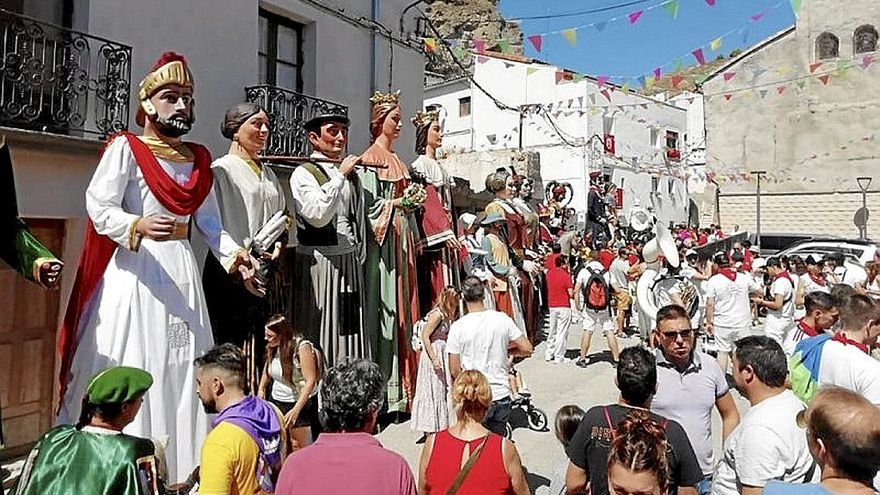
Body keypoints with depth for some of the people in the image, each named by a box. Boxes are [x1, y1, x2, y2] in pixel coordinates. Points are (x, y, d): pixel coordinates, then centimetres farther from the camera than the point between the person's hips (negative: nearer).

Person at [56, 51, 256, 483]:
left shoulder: (199, 158, 15)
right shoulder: (126, 147, -2)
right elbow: (99, 208, -12)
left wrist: (233, 253, -2)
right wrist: (139, 226, -30)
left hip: (182, 273, 5)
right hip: (134, 271, -5)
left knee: (182, 367, 6)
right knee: (134, 367, -5)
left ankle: (181, 469, 16)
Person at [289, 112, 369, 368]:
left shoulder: (352, 175, 15)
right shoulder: (303, 173, -5)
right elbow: (318, 215, -21)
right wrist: (339, 176, -16)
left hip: (349, 262, 6)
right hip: (318, 262, -6)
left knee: (352, 329, 9)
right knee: (322, 330, -1)